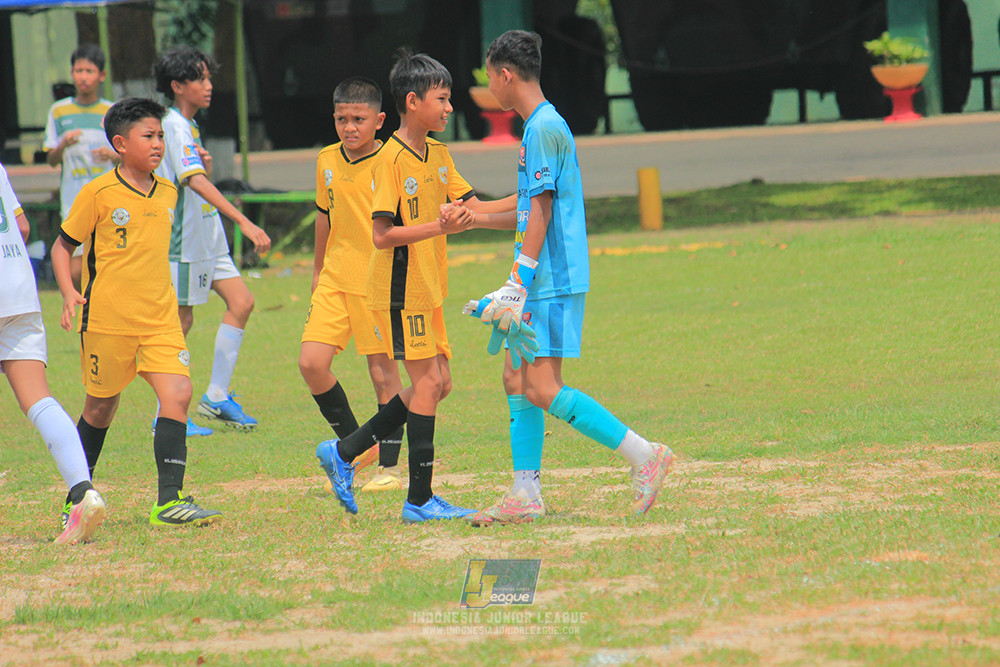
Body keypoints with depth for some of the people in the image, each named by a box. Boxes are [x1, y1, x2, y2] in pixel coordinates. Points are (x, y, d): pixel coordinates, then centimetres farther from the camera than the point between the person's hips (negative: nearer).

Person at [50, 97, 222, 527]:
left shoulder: (167, 193, 8)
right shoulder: (98, 193, -8)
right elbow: (63, 246, -1)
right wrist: (69, 294, -13)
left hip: (159, 318, 4)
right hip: (107, 318, -4)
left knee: (178, 394, -14)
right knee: (102, 405, 9)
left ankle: (169, 500, -17)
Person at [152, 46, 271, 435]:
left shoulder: (190, 126, 13)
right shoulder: (174, 127, -17)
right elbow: (195, 182, -30)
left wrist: (205, 165, 1)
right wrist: (245, 223, -38)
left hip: (208, 237, 9)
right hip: (183, 241, -9)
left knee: (241, 303, 2)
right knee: (182, 322, -3)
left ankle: (217, 396, 8)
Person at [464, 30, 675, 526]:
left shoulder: (544, 129, -13)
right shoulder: (539, 126, 17)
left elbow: (540, 212, -18)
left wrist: (517, 285, -19)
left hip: (553, 281, -10)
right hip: (542, 283, 10)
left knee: (542, 390, -12)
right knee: (517, 379, 9)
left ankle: (644, 456, -10)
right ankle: (525, 495, 10)